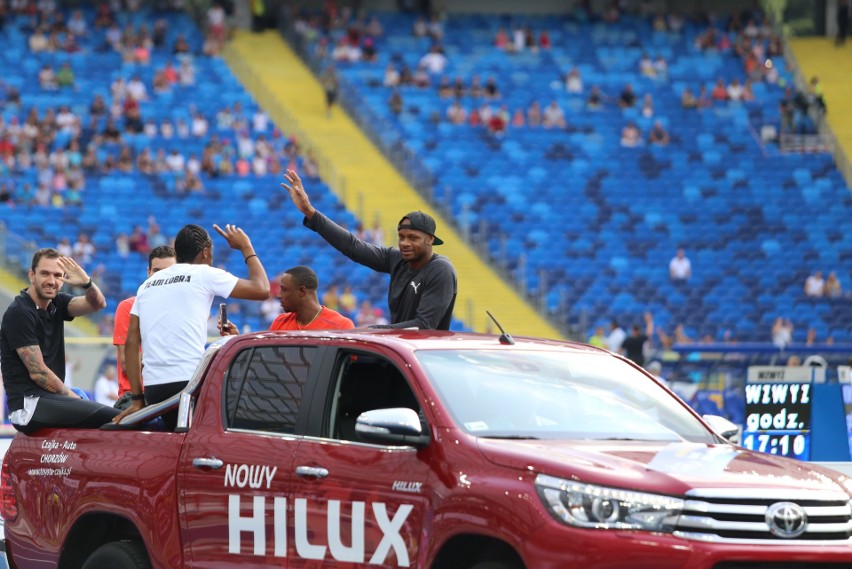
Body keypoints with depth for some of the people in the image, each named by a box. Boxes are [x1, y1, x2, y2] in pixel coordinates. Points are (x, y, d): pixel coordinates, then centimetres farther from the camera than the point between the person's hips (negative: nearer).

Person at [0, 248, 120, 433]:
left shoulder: (57, 304, 12)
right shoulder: (19, 313, -11)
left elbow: (97, 303, -5)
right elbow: (38, 372, -14)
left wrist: (86, 282, -26)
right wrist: (75, 399, -10)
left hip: (50, 398, 9)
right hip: (28, 404, -9)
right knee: (113, 418, -22)